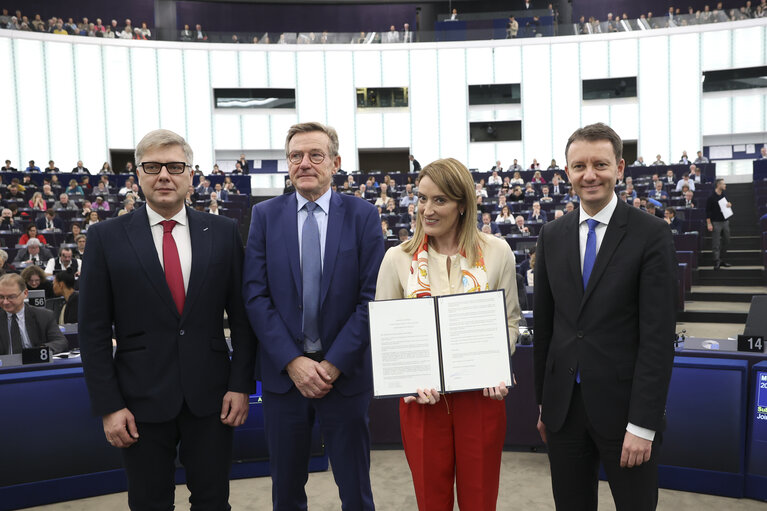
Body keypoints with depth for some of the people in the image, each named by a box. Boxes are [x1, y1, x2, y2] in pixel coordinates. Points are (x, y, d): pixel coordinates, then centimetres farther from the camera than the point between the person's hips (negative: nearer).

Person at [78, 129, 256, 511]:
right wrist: (108, 406, -5)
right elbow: (93, 331, -2)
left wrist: (241, 384, -2)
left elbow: (241, 315, 3)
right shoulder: (107, 238, -2)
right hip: (142, 400, 0)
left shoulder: (223, 232, 1)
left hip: (211, 397, 1)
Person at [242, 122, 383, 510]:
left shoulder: (362, 215, -2)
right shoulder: (265, 215, 2)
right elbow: (255, 295, -3)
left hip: (344, 372, -1)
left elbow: (371, 297, -7)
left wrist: (333, 364, -12)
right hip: (283, 372, 2)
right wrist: (293, 361, -12)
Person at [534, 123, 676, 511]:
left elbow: (658, 335, -11)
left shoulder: (651, 234, -8)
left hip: (622, 406, -3)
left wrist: (643, 423, -14)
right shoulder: (552, 236, 5)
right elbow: (543, 324, 9)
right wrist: (543, 402, 10)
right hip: (563, 405, 4)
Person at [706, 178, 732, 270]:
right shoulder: (711, 197, -10)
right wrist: (709, 223, -15)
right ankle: (717, 262, -3)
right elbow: (708, 211, -11)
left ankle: (722, 260, 20)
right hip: (716, 222, -7)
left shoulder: (724, 195, 9)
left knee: (726, 241, 11)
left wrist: (729, 205, -1)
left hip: (725, 221, 7)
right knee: (716, 243, -6)